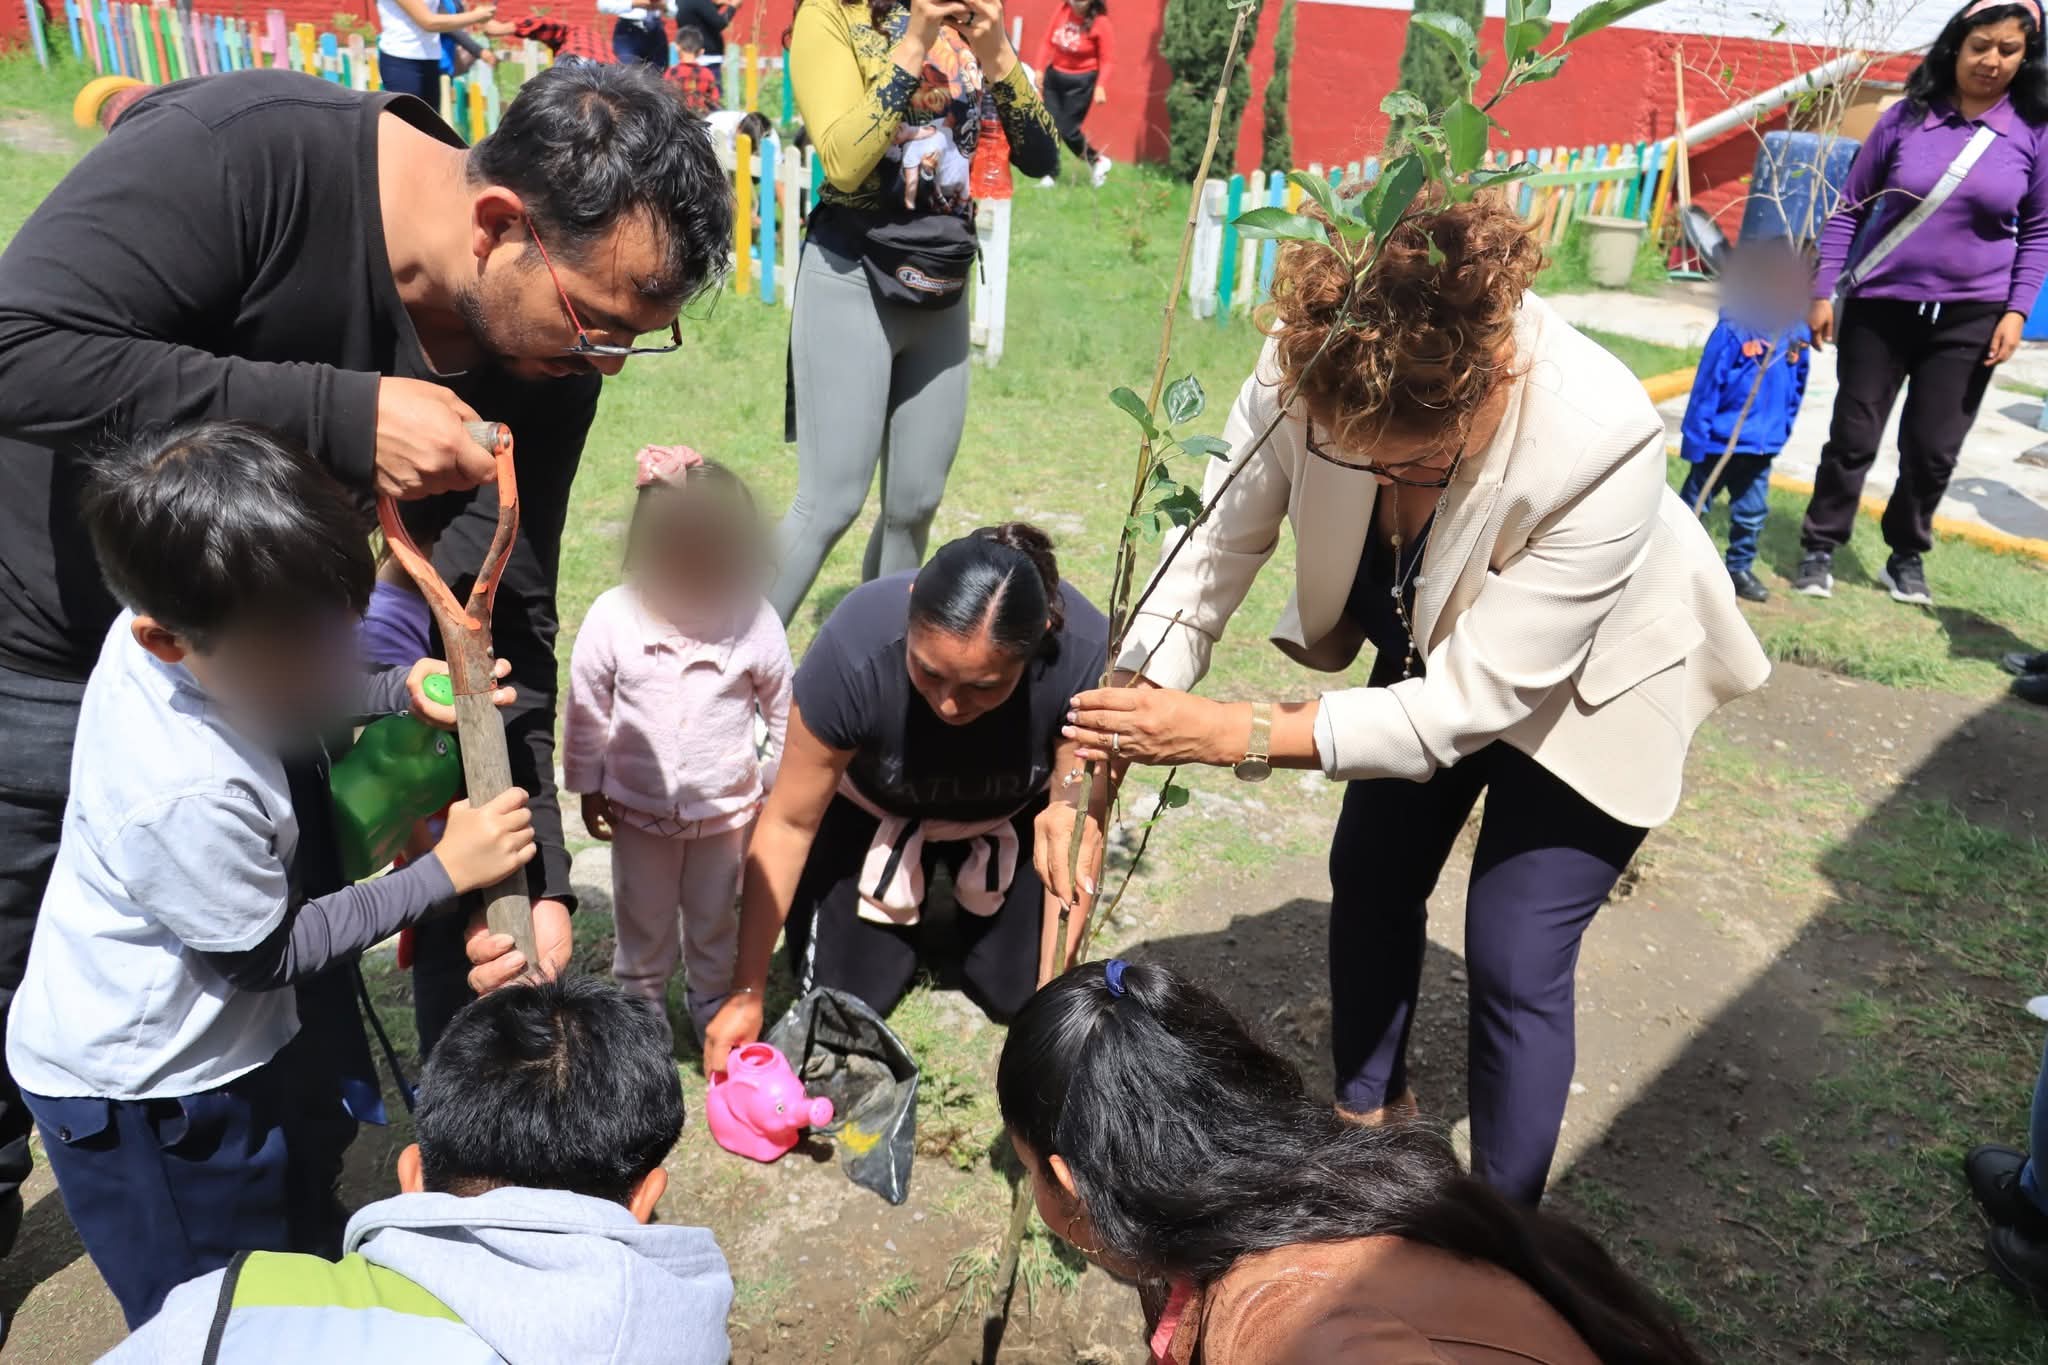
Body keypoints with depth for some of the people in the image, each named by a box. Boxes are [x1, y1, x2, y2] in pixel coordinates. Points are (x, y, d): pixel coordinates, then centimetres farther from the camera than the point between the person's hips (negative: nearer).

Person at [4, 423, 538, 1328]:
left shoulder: (173, 626, -17)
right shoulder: (187, 796, -39)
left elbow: (306, 704, 6)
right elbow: (271, 953, -22)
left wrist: (400, 692, -14)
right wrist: (445, 872, -20)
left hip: (220, 1038, 8)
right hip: (134, 1094, -8)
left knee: (301, 1199, 28)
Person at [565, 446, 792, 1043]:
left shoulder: (755, 622, -19)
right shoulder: (611, 618, -18)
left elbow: (783, 708, -5)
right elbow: (586, 709, -6)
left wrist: (783, 783, 2)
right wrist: (588, 785, 1)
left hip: (727, 806, 0)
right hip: (638, 807, 0)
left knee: (715, 915, 21)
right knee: (642, 916, 21)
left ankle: (713, 1003, 44)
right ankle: (641, 1002, 45)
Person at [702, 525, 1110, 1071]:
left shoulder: (1085, 655, -38)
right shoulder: (855, 650, -39)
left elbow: (1081, 838, -25)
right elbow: (790, 823, -25)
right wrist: (746, 992, -20)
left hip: (1011, 815, 1)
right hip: (875, 809, 0)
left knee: (1017, 994, -2)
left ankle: (967, 892, 28)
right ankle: (908, 892, 27)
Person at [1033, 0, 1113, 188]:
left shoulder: (1100, 23, -15)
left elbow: (1105, 60, -13)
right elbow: (1047, 41, 5)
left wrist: (1100, 86, -25)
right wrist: (1040, 69, -1)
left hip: (1081, 81, -5)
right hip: (1054, 76, 5)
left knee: (1067, 129, -4)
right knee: (1049, 127, 1)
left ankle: (1098, 161, 20)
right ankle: (1049, 175, 10)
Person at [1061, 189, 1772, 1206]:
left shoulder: (1601, 447, -42)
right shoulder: (1314, 360, -33)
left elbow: (1472, 702, -37)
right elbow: (1216, 542, -25)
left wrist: (1235, 735, -42)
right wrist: (1113, 732, -36)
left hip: (1584, 682, -4)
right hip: (1428, 647, 5)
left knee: (1514, 960, -4)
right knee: (1370, 878, 16)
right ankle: (1365, 1119, 44)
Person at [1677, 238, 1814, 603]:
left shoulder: (1798, 334, -1)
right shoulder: (1734, 330, -18)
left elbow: (1797, 388, 12)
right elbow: (1706, 387, -15)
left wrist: (1782, 429, 14)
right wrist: (1695, 439, -14)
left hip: (1763, 448, 5)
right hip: (1720, 442, -5)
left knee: (1752, 513, 15)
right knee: (1693, 505, 9)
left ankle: (1740, 568, 30)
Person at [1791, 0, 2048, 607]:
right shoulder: (1906, 118, -4)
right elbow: (1849, 209, 2)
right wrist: (1824, 291, -3)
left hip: (1969, 317, 1)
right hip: (1881, 305, -1)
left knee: (1933, 448, 6)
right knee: (1853, 436, 4)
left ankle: (1907, 556, 23)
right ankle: (1820, 548, 18)